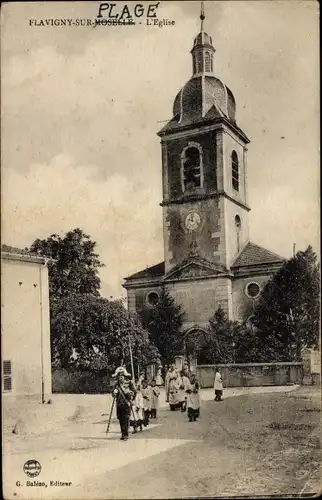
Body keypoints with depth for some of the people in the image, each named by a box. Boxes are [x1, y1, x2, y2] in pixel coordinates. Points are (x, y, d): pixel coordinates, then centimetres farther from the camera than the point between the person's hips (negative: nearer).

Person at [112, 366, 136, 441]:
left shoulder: (129, 383, 0)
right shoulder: (117, 384, 12)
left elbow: (134, 392, 0)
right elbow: (114, 394, 18)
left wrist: (128, 392, -16)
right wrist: (114, 392, -3)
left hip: (127, 403, -4)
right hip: (119, 404, 4)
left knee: (126, 419, -10)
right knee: (120, 419, 6)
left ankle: (126, 435, -4)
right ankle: (123, 434, 16)